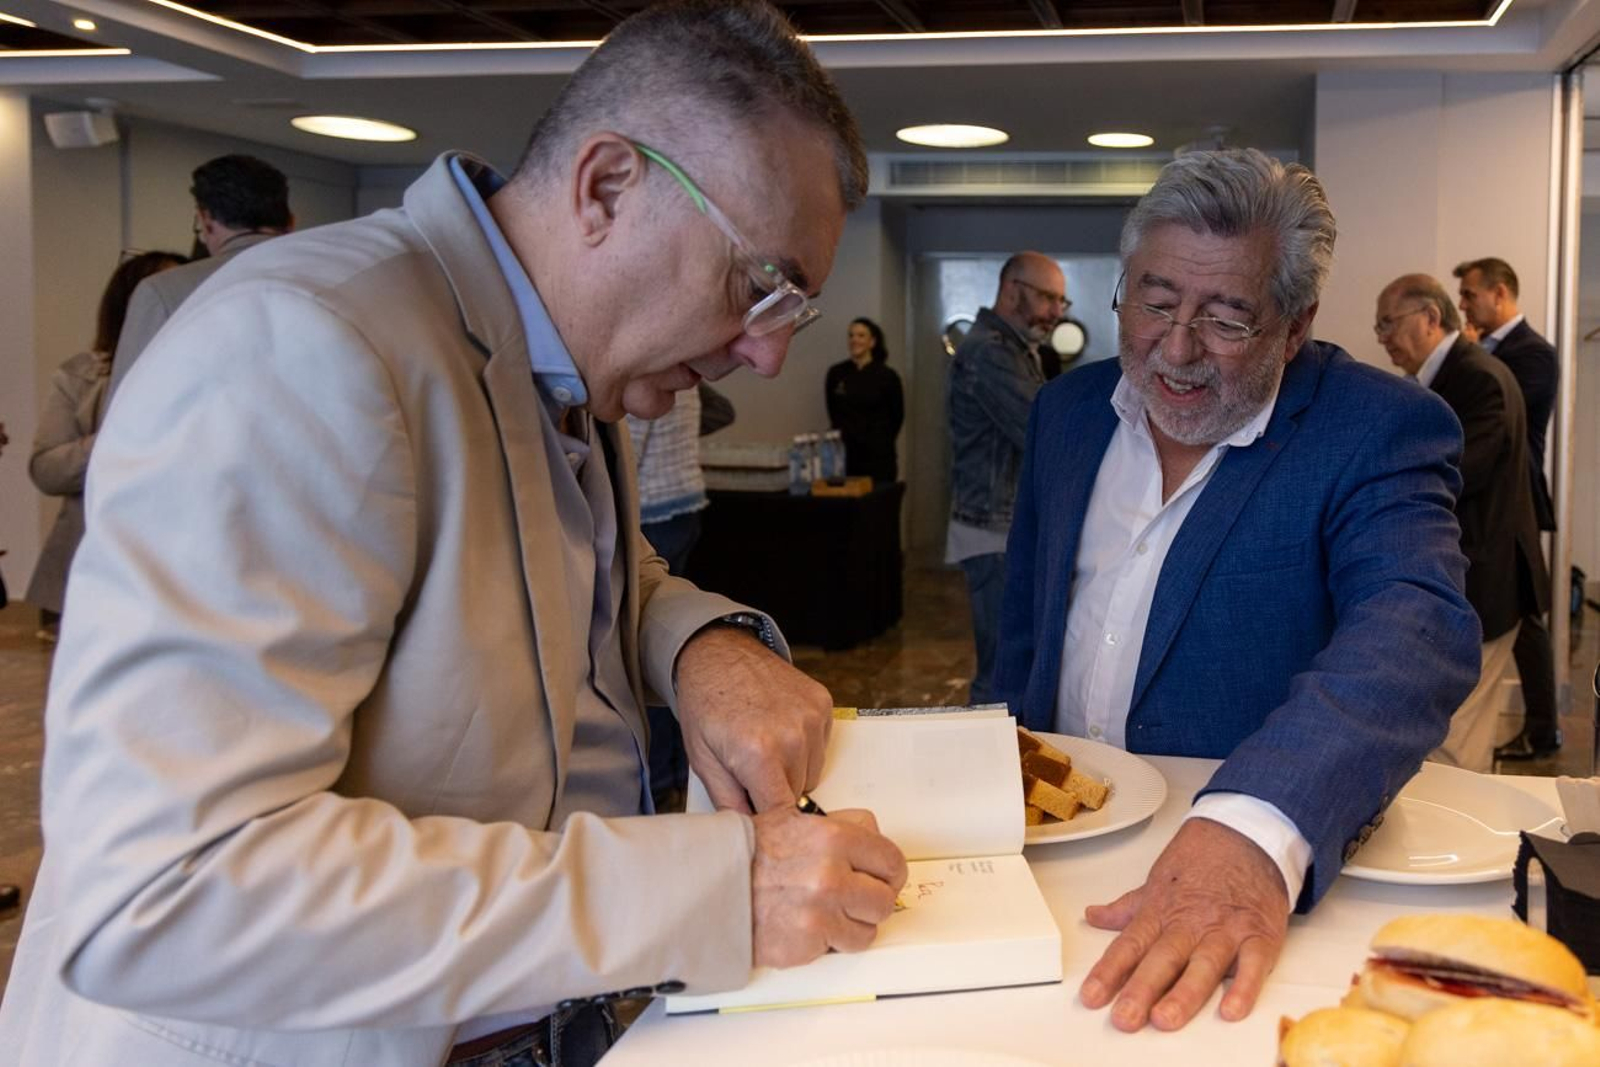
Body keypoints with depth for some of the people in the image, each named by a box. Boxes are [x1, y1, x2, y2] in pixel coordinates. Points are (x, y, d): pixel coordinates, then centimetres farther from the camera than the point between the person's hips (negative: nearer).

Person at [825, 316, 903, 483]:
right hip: (846, 454, 2)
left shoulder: (887, 376, -3)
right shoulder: (836, 373, 3)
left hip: (878, 456, -2)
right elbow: (833, 412, 13)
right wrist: (845, 436, 8)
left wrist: (879, 441, 8)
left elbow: (896, 416, 4)